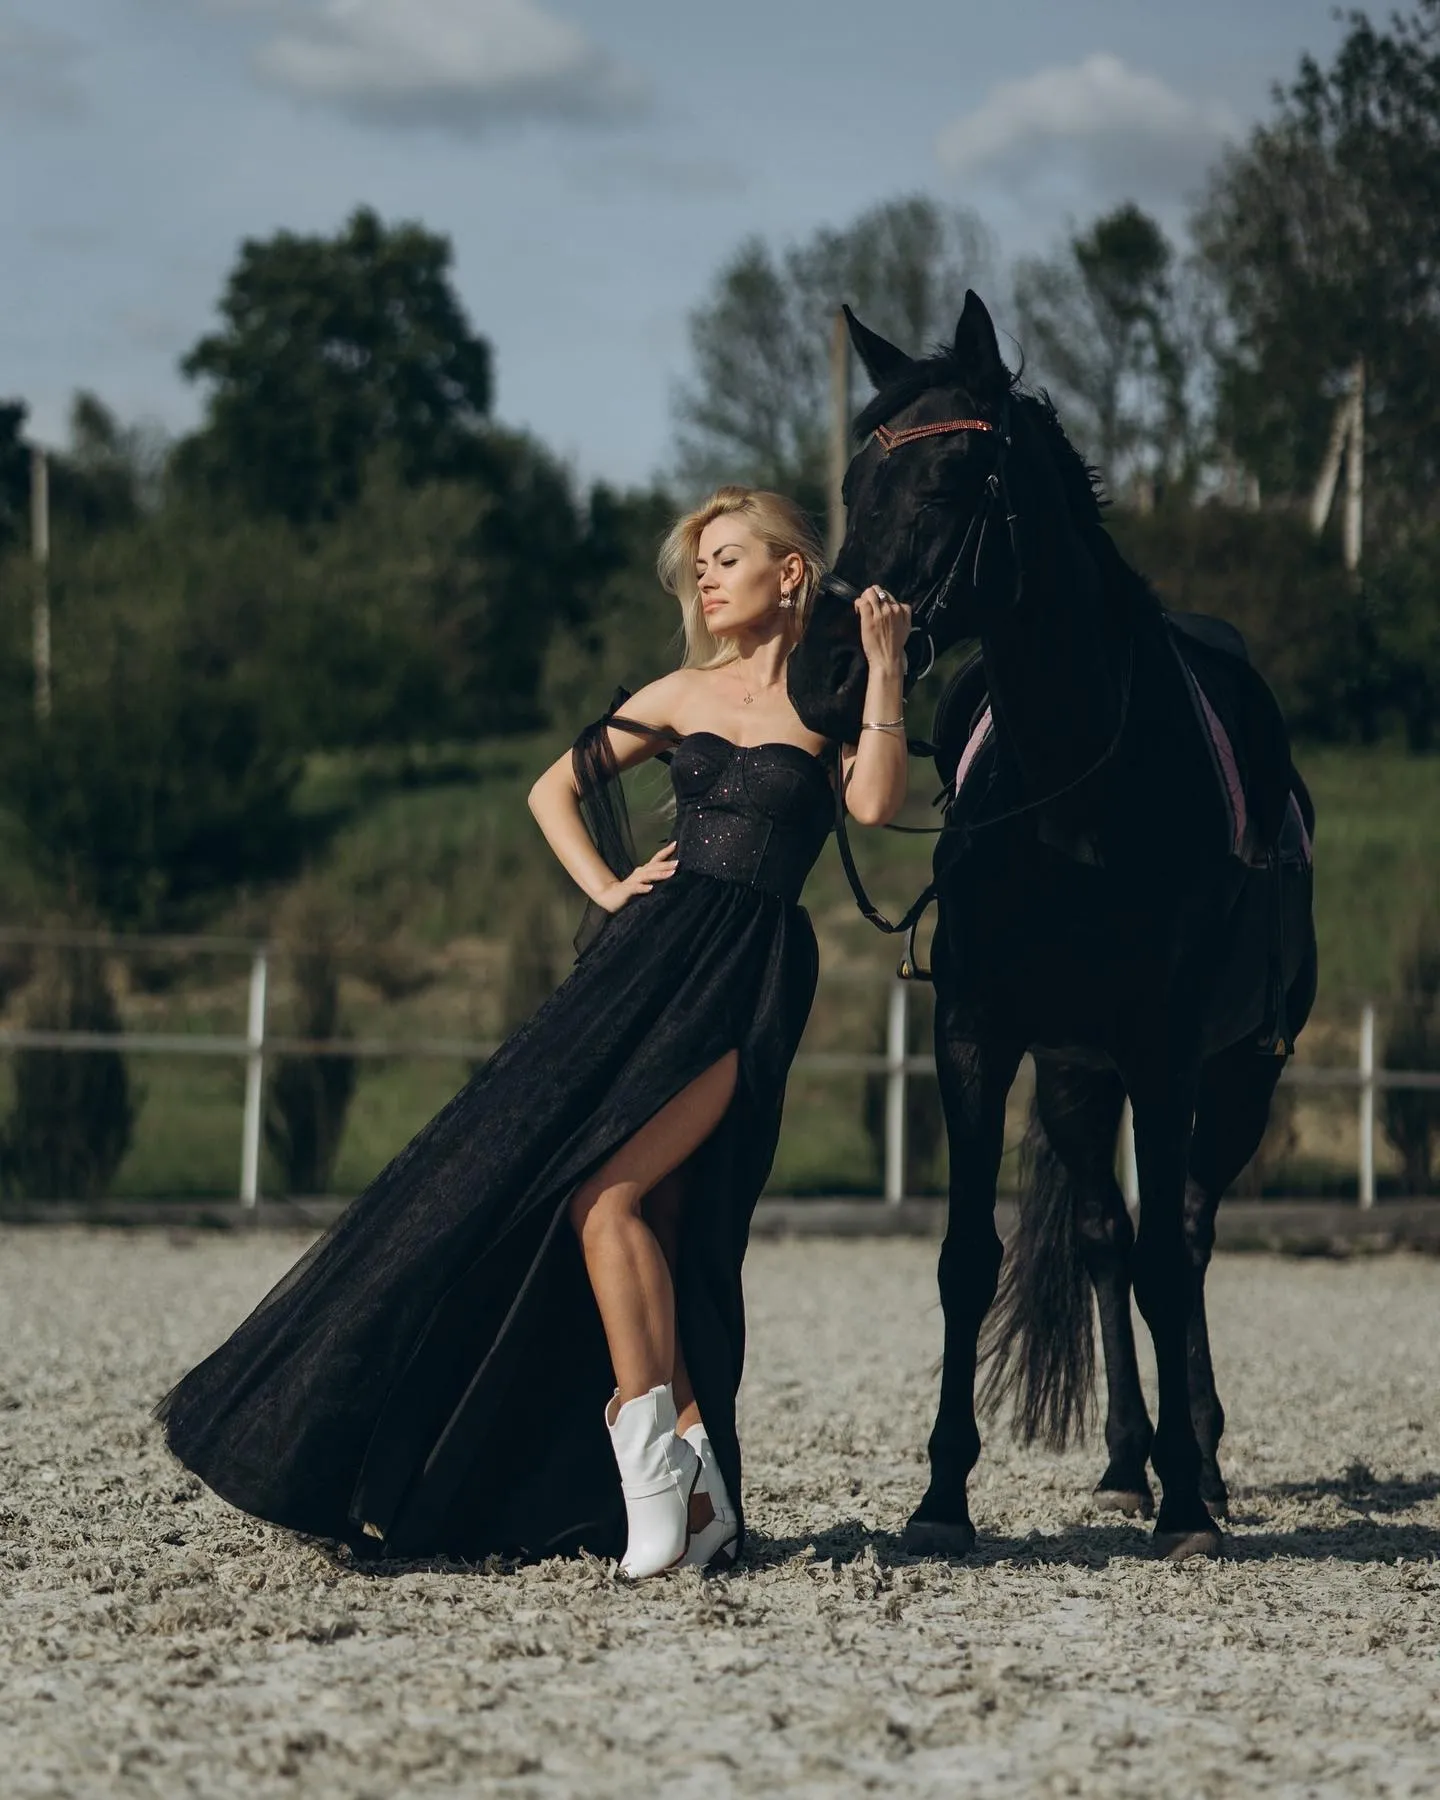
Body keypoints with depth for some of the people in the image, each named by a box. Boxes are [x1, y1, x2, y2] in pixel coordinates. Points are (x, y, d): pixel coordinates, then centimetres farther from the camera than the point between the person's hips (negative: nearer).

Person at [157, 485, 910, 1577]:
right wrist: (606, 886, 11)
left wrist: (884, 666, -15)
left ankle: (652, 1443, -15)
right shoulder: (686, 694, 17)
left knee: (607, 1190, -20)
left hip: (752, 975, -5)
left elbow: (876, 803, -16)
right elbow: (556, 788, 26)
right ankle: (689, 1478, 1)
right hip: (652, 945, 5)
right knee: (651, 1222, -3)